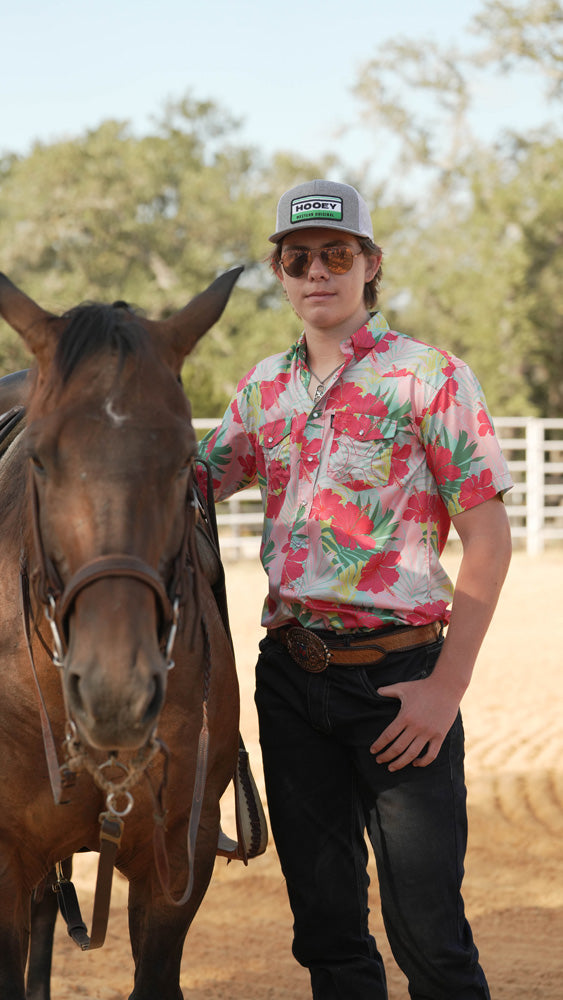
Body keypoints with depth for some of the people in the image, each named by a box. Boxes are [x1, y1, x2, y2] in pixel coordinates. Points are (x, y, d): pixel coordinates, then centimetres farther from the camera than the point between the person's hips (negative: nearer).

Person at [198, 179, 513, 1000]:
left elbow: (489, 537, -7)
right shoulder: (266, 387, 11)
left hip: (395, 676, -5)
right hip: (290, 675, 5)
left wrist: (446, 687, -13)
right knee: (324, 919, 12)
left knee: (428, 933, -4)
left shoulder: (429, 377, -5)